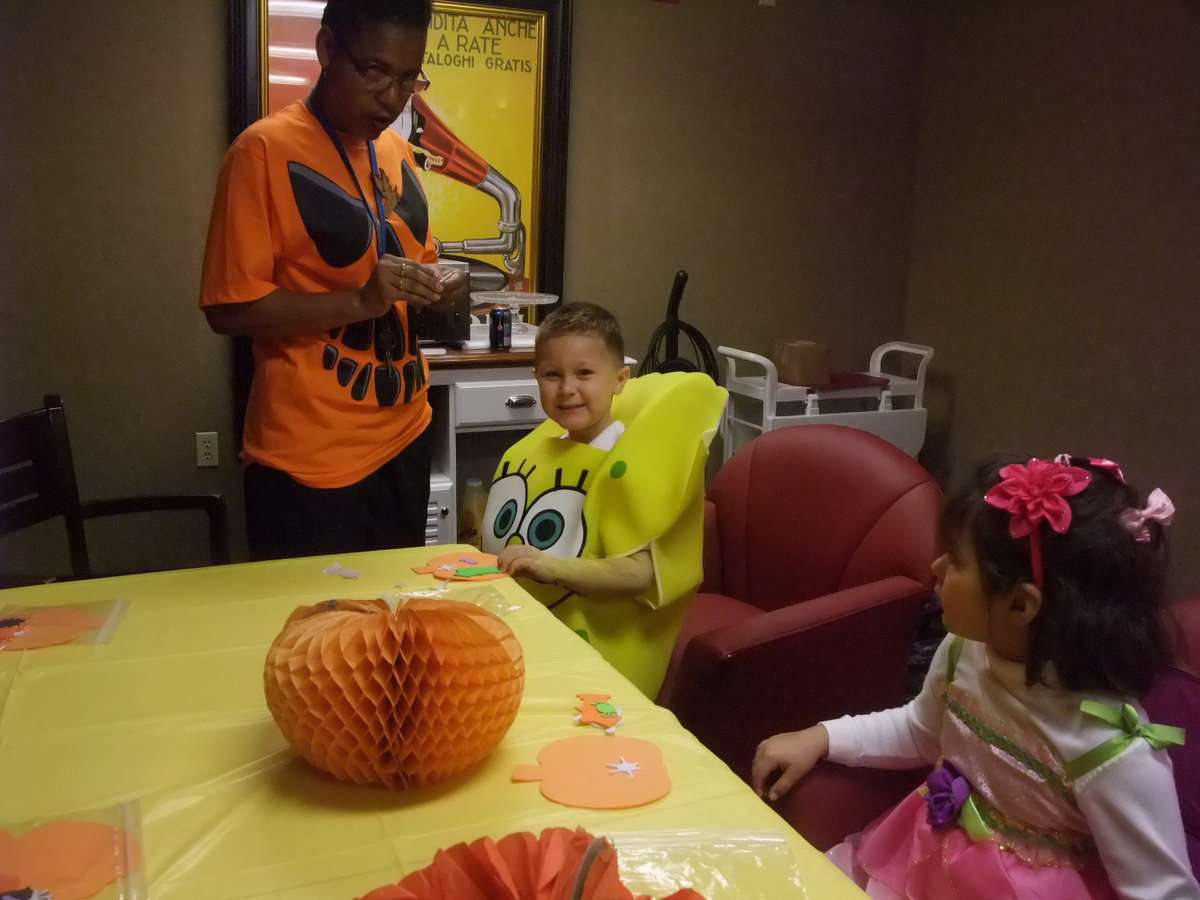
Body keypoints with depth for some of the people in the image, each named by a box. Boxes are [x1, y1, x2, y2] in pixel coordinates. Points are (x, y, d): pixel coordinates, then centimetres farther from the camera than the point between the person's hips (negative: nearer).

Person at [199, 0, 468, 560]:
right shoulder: (265, 150, -11)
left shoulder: (397, 151, 11)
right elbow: (229, 308, -14)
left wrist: (439, 285, -1)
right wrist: (360, 301, -24)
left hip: (404, 437, 7)